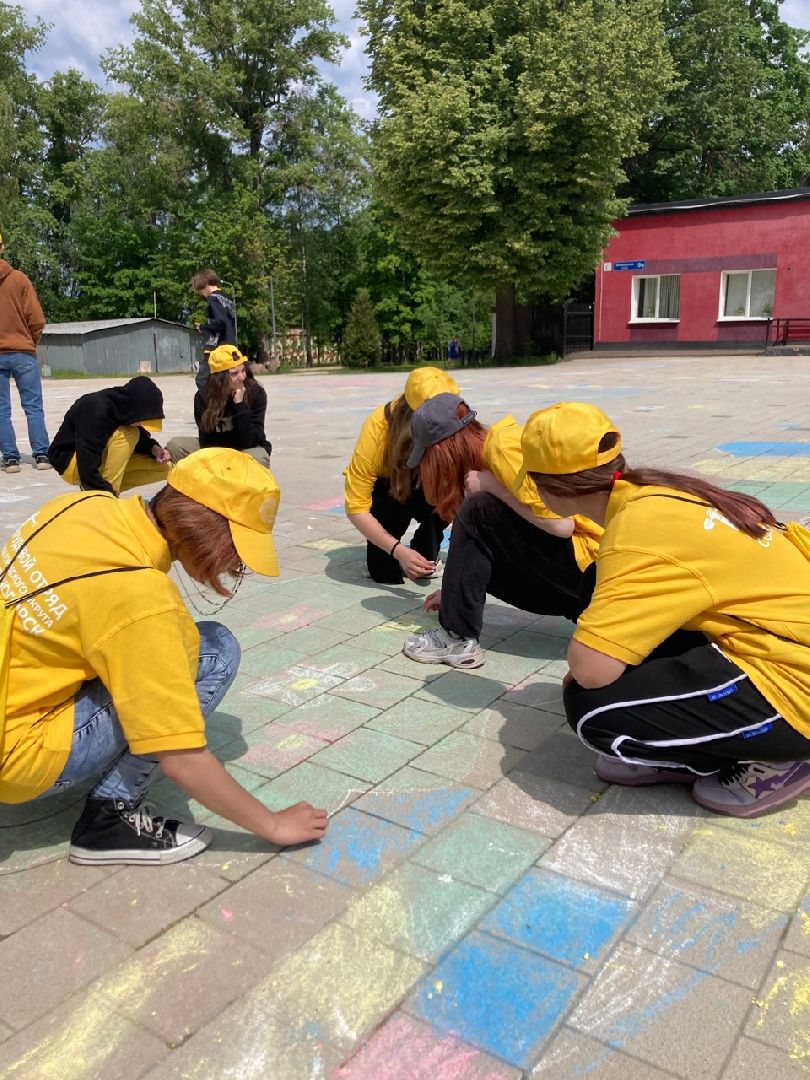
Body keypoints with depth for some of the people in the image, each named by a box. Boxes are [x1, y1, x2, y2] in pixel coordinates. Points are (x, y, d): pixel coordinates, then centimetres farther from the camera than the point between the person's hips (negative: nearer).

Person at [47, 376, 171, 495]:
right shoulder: (95, 409, -32)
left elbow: (141, 438, 5)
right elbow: (87, 468, -34)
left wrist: (153, 448, -16)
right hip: (71, 464, -7)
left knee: (164, 467, -6)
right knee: (127, 434, -29)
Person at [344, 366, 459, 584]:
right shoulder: (377, 428, -36)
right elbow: (355, 506, -34)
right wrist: (398, 550, -43)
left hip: (425, 486, 3)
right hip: (383, 485, -3)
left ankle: (426, 552, -5)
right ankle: (382, 555, 7)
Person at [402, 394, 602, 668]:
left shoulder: (505, 447, -16)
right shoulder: (492, 448, 11)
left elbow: (560, 524, -23)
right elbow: (495, 544, 17)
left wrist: (491, 485, -15)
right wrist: (456, 588, 20)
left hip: (593, 563, -9)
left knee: (479, 512, -15)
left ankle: (458, 638, -8)